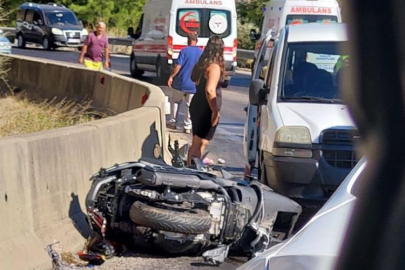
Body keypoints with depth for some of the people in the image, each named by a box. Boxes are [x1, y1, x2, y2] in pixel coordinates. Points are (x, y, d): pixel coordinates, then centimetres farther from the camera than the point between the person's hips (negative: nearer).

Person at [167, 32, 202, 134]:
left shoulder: (184, 51, -10)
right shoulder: (202, 53, 0)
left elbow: (178, 66, -14)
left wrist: (171, 77, -5)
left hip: (181, 82, -2)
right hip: (194, 84, 2)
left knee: (175, 101, 17)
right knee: (190, 105, 8)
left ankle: (173, 122, 19)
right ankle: (187, 127, 6)